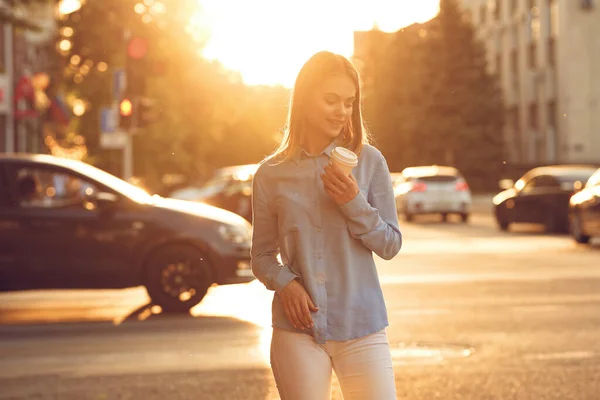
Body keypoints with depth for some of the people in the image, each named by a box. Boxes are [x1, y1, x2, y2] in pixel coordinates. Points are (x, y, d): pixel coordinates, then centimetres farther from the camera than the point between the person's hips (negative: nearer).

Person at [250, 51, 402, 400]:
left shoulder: (369, 162, 2)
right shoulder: (271, 174, 4)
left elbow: (391, 245, 2)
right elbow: (262, 255, 9)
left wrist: (355, 204, -13)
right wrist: (285, 282, -11)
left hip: (362, 329, 0)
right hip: (297, 331, 0)